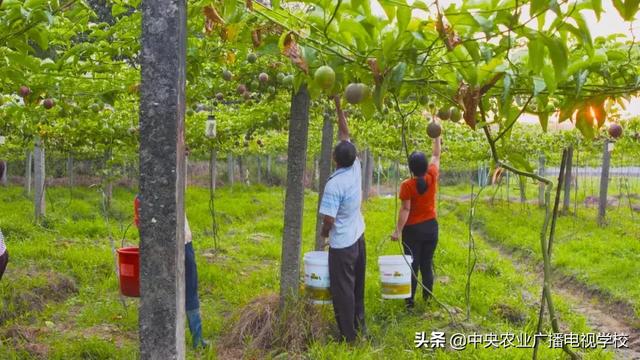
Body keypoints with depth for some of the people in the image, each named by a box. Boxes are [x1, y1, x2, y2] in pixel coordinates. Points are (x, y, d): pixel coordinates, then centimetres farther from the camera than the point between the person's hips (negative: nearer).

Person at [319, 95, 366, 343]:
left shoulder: (334, 184, -24)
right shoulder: (356, 168, -5)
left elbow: (329, 220, -22)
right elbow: (345, 134, 5)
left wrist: (324, 232, 0)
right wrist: (339, 107, 8)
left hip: (342, 244, -7)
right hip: (358, 238, 7)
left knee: (342, 289, 3)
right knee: (356, 285, 19)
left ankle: (348, 335, 10)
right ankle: (359, 325, 31)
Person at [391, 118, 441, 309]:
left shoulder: (407, 185, -17)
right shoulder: (432, 177, -6)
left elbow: (405, 210, -18)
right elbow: (436, 156, 9)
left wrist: (398, 231, -14)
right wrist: (436, 136, 17)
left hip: (413, 229, -4)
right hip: (431, 227, 4)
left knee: (412, 265, 4)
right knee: (427, 265, 11)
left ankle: (410, 300, 8)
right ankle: (428, 299, 17)